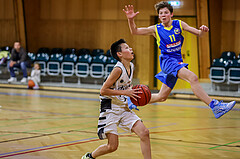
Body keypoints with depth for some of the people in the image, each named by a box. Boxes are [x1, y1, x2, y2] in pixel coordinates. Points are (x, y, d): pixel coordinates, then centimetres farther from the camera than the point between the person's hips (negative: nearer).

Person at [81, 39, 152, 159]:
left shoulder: (131, 66, 6)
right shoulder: (118, 69, -19)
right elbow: (103, 90, -20)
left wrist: (133, 92, 4)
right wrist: (125, 92, -20)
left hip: (124, 109, 7)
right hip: (110, 109, -7)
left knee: (144, 133, -9)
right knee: (112, 146, -6)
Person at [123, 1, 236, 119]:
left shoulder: (179, 24, 5)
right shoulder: (156, 29, 0)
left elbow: (198, 34, 4)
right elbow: (134, 32, 2)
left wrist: (202, 31, -20)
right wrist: (131, 20, -17)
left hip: (178, 62, 5)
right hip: (167, 60, -5)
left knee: (162, 97, 10)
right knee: (193, 78, -29)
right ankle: (214, 106, -36)